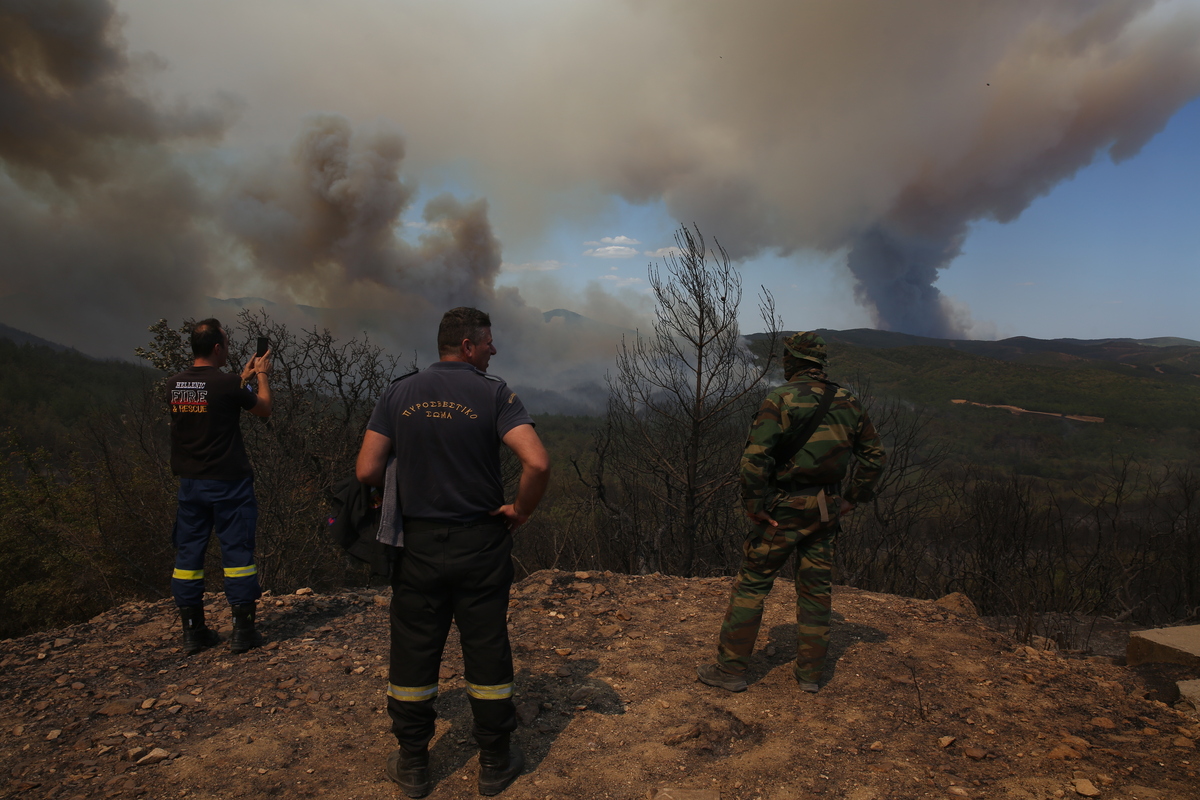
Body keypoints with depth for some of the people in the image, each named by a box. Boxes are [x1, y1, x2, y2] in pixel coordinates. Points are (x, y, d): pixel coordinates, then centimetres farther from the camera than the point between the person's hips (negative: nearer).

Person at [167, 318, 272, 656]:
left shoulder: (174, 385, 2)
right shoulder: (227, 383, -15)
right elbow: (264, 409, 1)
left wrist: (243, 378, 27)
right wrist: (261, 375, 16)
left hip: (190, 482, 6)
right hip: (228, 482, -6)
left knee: (188, 551, 11)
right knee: (237, 550, 3)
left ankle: (192, 631, 18)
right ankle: (242, 630, 8)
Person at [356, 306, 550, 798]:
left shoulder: (399, 393, -1)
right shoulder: (494, 394, -10)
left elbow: (367, 471, -5)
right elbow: (537, 463, -23)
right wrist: (520, 510, -7)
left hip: (418, 543, 2)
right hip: (481, 544, -2)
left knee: (413, 655, 14)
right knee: (487, 653, 11)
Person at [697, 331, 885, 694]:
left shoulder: (780, 399, -12)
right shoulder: (847, 402, 5)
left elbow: (755, 456, -21)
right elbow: (874, 454, 11)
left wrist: (754, 505, -13)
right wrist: (853, 498, 14)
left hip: (784, 510, -5)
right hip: (826, 511, 5)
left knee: (752, 585, 4)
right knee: (816, 589, 14)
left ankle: (731, 669, 10)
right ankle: (810, 672, 23)